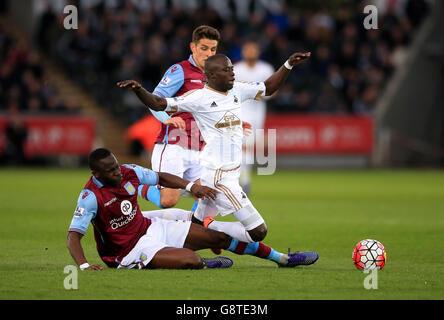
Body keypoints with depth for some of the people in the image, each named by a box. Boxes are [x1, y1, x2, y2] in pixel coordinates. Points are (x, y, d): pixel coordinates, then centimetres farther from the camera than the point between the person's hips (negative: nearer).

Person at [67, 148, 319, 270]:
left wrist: (191, 186, 0)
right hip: (131, 249, -7)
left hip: (150, 227, 7)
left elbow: (160, 177, 13)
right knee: (192, 260, -31)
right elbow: (73, 236, -28)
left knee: (218, 237, 4)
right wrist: (84, 266, -44)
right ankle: (206, 264, 10)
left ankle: (282, 258, 17)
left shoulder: (129, 172, -5)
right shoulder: (91, 197, -24)